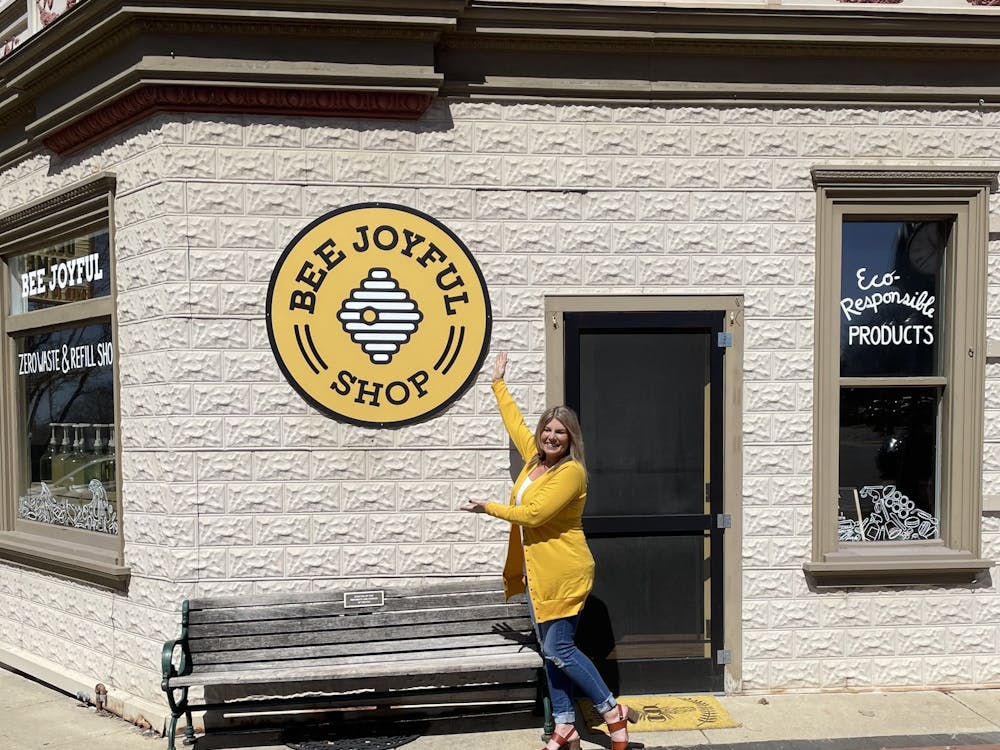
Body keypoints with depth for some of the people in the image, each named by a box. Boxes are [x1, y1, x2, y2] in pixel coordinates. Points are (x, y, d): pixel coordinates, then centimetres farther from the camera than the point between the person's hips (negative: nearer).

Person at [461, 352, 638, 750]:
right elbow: (515, 422, 23)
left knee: (559, 650, -7)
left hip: (563, 572, -8)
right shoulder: (535, 459, 8)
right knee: (551, 651, 11)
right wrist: (498, 383, 31)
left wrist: (489, 508, -12)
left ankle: (613, 711, 9)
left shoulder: (571, 471, -16)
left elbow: (532, 513, -23)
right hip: (537, 571, 8)